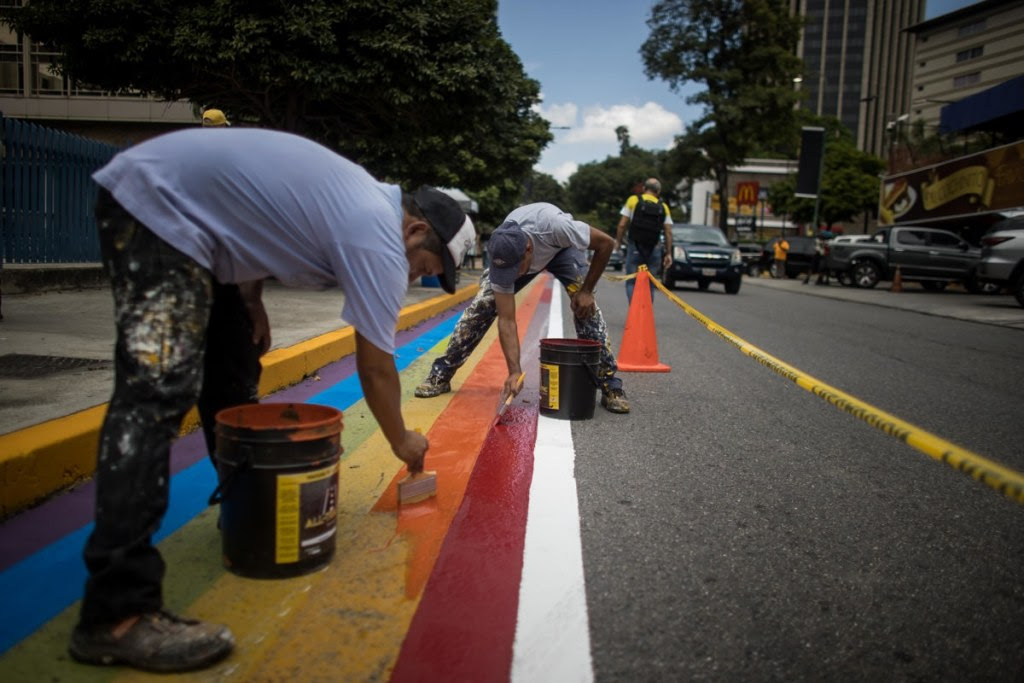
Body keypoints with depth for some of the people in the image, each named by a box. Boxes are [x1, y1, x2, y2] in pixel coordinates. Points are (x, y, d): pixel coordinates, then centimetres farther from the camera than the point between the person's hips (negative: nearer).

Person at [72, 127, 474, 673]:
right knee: (158, 394, -20)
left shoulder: (366, 199, 10)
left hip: (187, 209, 11)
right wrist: (402, 442, 5)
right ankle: (117, 614, -19)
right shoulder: (380, 242, -18)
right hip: (154, 202, -11)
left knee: (232, 373, 14)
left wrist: (251, 300, 10)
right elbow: (375, 367, -11)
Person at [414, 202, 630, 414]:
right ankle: (441, 375, -1)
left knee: (585, 306, -23)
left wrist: (586, 290, -27)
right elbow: (506, 321, -32)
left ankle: (610, 385, -11)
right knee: (481, 306, -14)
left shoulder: (555, 226, -47)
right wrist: (514, 371, -39)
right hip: (515, 252, 1)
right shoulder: (503, 257, -37)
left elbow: (606, 243, -30)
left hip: (561, 246, -1)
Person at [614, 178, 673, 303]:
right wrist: (668, 253, 7)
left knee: (632, 282, 2)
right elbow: (668, 232, 3)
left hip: (635, 247, -2)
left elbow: (622, 225, -3)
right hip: (654, 249, 2)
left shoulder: (633, 200, 3)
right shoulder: (663, 207, 9)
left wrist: (618, 241, 8)